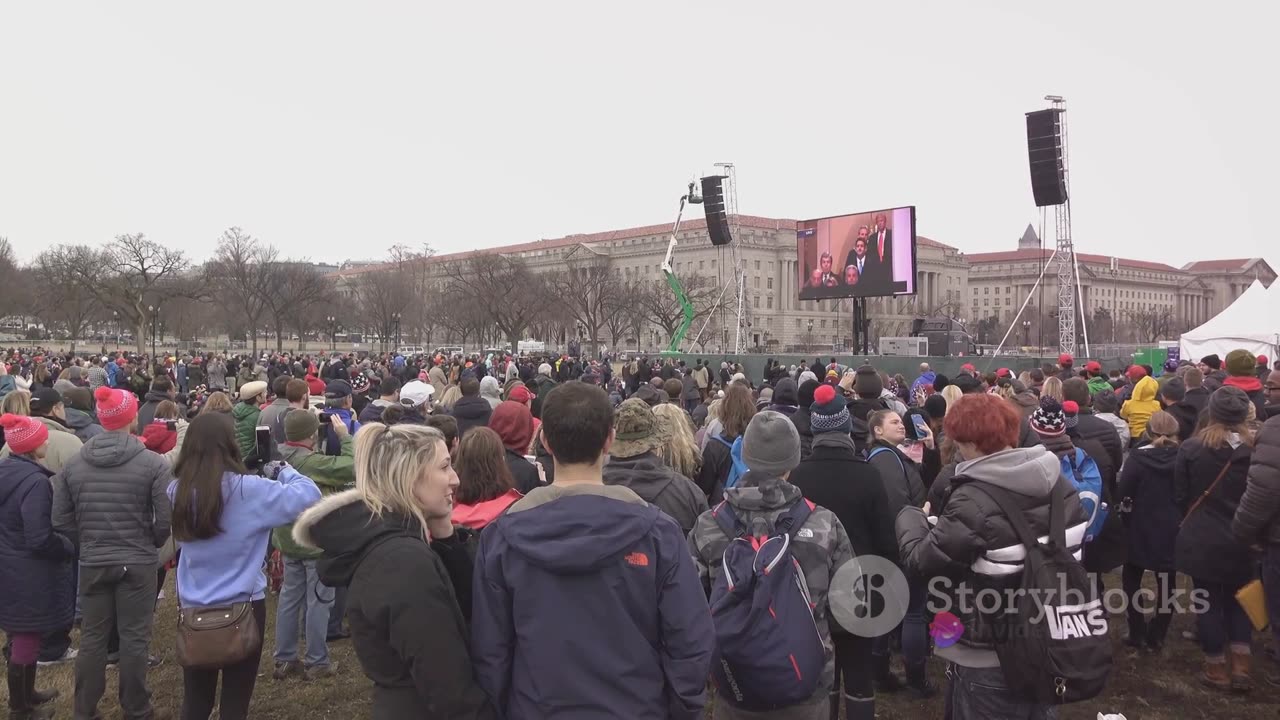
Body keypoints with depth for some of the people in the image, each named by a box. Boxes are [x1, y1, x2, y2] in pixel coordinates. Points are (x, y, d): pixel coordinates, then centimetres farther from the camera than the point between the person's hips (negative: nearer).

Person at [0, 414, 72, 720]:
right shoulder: (35, 481, -24)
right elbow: (40, 539, -25)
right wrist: (70, 548, -8)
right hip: (29, 575, -9)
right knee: (26, 640, 4)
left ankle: (25, 694, 37)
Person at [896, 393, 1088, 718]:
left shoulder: (973, 501, -27)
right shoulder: (1061, 484, -3)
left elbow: (920, 560, -19)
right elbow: (1074, 550, 11)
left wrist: (911, 515, -1)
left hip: (990, 660, -6)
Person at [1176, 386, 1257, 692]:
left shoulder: (1191, 448, -14)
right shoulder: (1258, 448, -9)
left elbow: (1180, 496, -5)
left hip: (1202, 539, -2)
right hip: (1243, 539, 2)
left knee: (1208, 602, 9)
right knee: (1238, 599, 19)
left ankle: (1218, 669, 18)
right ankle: (1241, 667, 17)